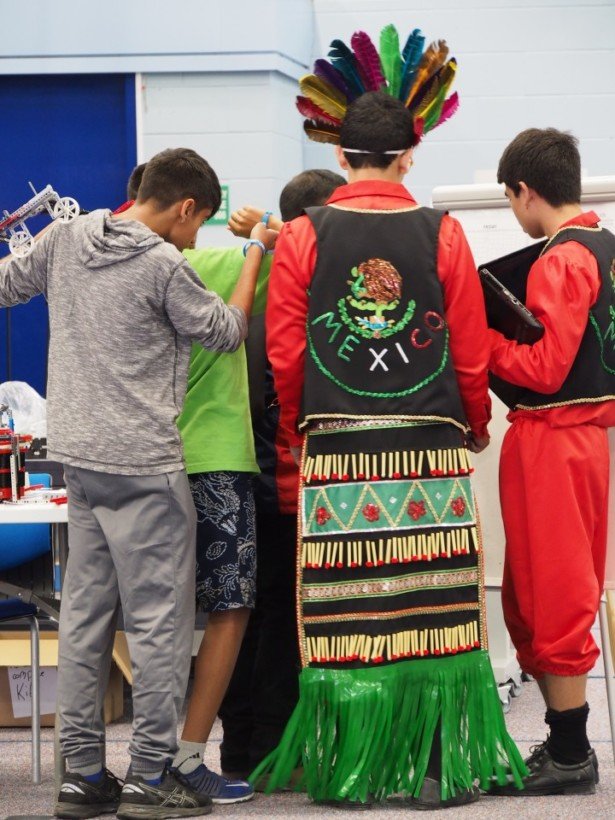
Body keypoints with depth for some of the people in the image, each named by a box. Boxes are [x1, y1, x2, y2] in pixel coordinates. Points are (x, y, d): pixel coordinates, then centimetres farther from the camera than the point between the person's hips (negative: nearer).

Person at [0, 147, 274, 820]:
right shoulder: (163, 266, -14)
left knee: (84, 613, 10)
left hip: (78, 456, 8)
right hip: (142, 465, -8)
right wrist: (255, 251, 9)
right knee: (158, 618, -1)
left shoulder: (65, 241, 6)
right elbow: (226, 331, -1)